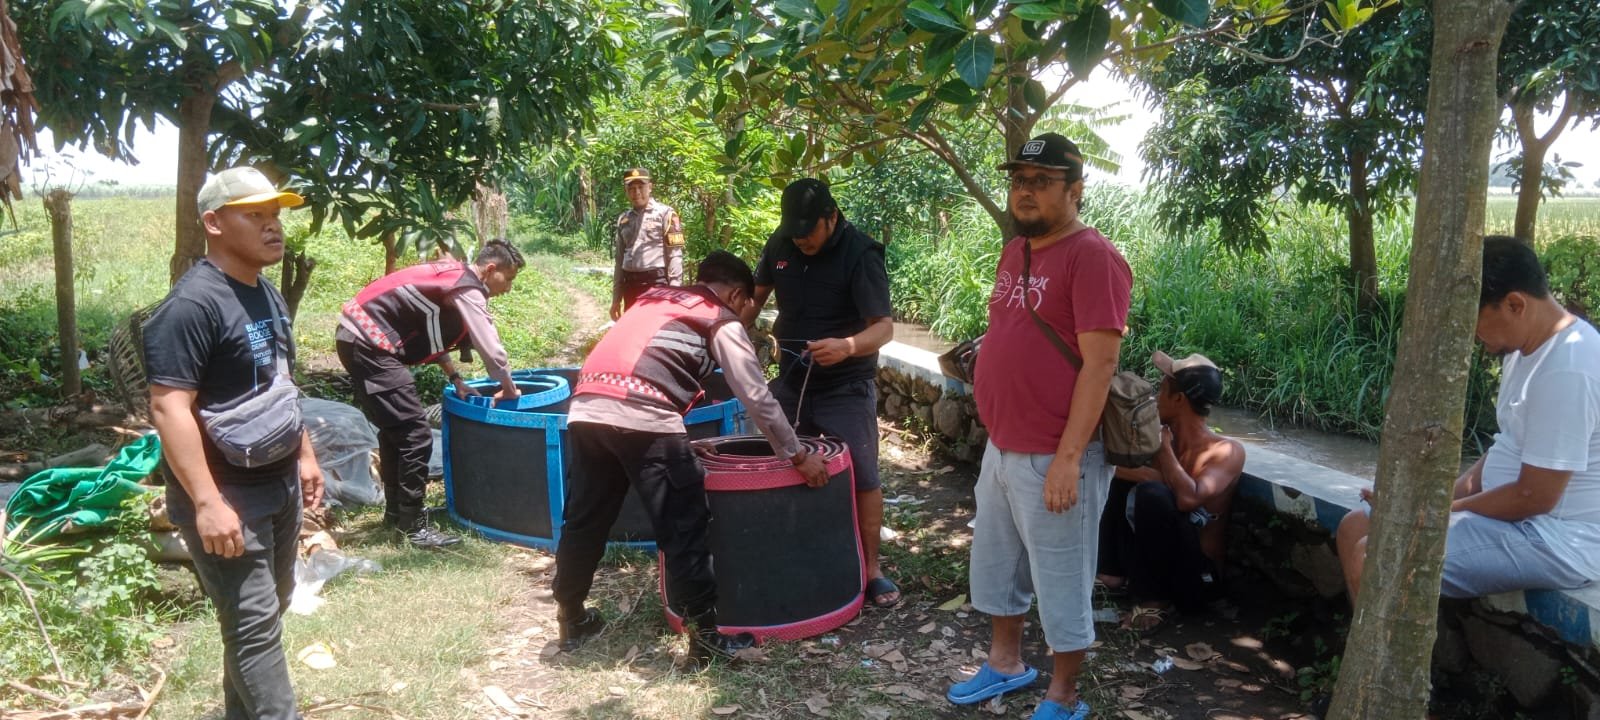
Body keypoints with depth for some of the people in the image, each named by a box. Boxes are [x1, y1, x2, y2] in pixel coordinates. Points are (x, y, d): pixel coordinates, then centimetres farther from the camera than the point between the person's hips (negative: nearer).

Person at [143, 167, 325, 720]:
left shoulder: (266, 293, 9)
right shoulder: (192, 304, -20)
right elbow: (169, 409, -24)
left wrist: (304, 455, 19)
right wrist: (207, 503, -28)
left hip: (278, 487, 9)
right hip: (228, 497, -9)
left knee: (269, 607, 19)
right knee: (255, 624, -4)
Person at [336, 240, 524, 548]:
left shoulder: (452, 274, 15)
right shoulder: (467, 292, -13)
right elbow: (492, 352, -15)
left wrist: (456, 379, 15)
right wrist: (510, 391, 2)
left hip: (355, 336, 10)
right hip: (369, 344, -10)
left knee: (395, 429, 20)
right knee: (416, 435, -7)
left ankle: (396, 511, 31)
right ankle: (414, 525, 0)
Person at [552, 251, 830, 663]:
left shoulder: (653, 299, 29)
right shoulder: (722, 322, 11)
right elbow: (757, 398, 6)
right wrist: (797, 456, 12)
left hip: (585, 409, 7)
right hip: (642, 419, -7)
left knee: (585, 519, 20)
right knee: (684, 526, 4)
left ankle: (571, 619, 34)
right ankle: (706, 632, 12)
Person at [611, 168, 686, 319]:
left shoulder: (665, 213, -2)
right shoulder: (623, 219, 15)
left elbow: (675, 256, -6)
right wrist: (616, 298, 15)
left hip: (657, 283, -6)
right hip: (630, 284, 6)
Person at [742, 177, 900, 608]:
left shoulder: (860, 254, -19)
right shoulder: (780, 245, -2)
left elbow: (885, 327, -24)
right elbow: (757, 294, 14)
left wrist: (848, 346, -43)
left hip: (846, 387, -5)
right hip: (791, 381, 5)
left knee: (862, 477, -1)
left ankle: (871, 568, 13)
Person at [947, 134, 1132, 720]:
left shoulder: (1092, 256, -16)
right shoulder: (1015, 251, 10)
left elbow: (1099, 364, -21)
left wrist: (1068, 457, -23)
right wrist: (998, 432, 17)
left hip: (1054, 458, -9)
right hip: (1001, 448, 9)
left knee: (1060, 582, 6)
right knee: (994, 563, 22)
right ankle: (1006, 662, 42)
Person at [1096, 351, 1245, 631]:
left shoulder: (1227, 451, -15)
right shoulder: (1165, 436, 3)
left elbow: (1188, 498, -32)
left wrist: (1164, 449, -19)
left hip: (1196, 577, -7)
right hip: (1153, 564, 7)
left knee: (1151, 493, -30)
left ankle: (1154, 599, -15)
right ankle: (1116, 573, 8)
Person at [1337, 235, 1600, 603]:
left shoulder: (1566, 370, -25)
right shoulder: (1528, 348, 7)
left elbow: (1534, 497, -24)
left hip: (1554, 539, -10)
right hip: (1513, 512, 10)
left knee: (1373, 558, -22)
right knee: (1356, 527, 6)